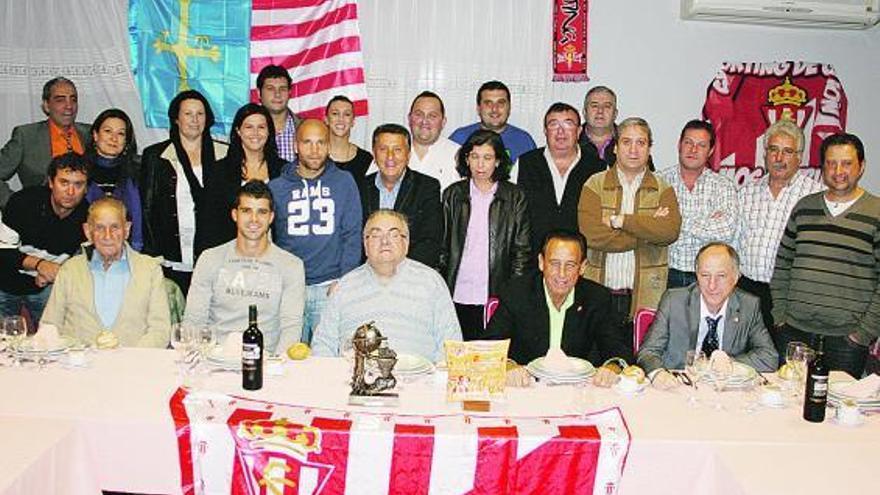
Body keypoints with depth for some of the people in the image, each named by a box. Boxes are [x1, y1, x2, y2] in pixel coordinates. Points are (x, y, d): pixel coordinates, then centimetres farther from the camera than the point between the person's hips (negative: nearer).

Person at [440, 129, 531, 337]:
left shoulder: (515, 197, 5)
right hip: (459, 296, 1)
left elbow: (523, 250, 4)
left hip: (497, 296, -1)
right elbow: (442, 245, 9)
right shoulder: (453, 194, 8)